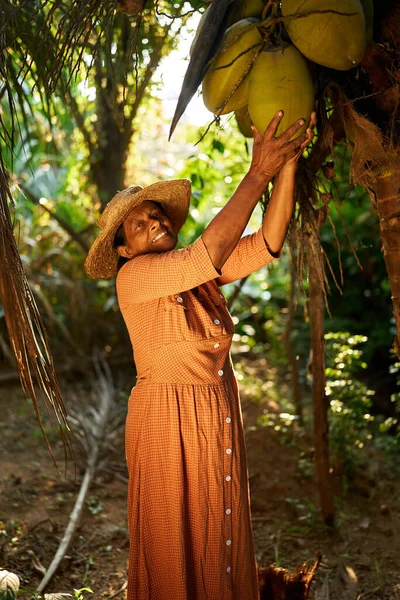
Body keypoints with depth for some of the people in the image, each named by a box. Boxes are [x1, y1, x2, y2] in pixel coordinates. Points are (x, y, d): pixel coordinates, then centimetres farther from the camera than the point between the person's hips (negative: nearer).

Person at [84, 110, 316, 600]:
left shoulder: (198, 272, 4)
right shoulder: (132, 277, -14)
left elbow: (268, 242, -7)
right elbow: (209, 253, -28)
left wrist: (287, 163, -17)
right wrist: (257, 175, -23)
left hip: (219, 413, 6)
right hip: (168, 418, -6)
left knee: (222, 535, 16)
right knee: (175, 547, 7)